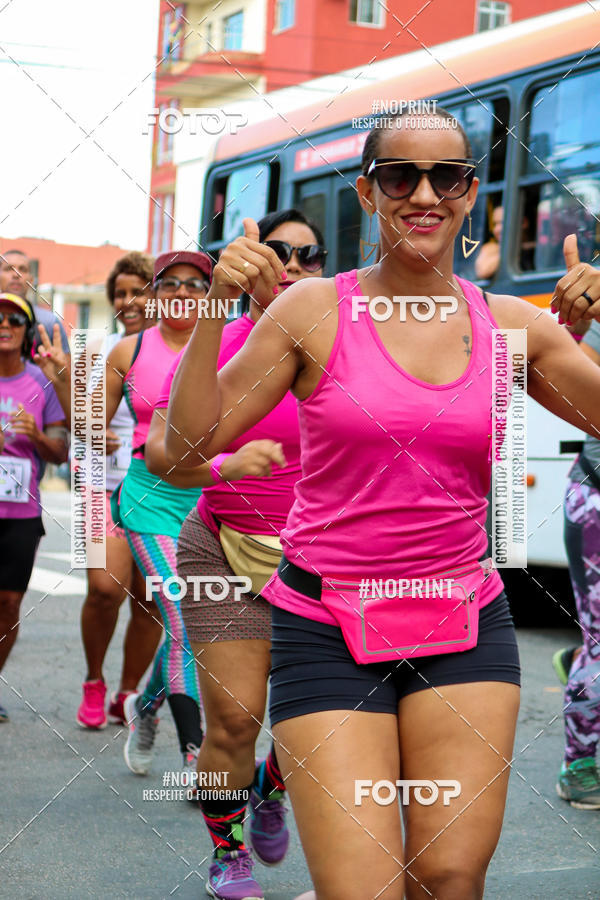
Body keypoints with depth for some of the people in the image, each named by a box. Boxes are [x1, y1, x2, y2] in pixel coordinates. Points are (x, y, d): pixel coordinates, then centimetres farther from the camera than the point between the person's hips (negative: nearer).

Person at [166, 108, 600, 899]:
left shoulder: (511, 326, 3)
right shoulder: (315, 311, -3)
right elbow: (189, 440, -5)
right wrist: (214, 307, -16)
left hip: (465, 626, 3)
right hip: (327, 628, -3)